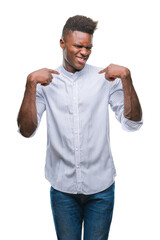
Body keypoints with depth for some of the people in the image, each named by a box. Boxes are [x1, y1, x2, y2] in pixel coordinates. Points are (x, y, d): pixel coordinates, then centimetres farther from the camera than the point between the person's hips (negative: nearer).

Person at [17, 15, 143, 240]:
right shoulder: (46, 82, -2)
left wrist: (126, 77, -19)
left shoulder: (106, 78, -2)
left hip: (101, 187, 0)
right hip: (62, 186, 0)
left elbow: (132, 123, -9)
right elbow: (27, 130, -11)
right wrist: (31, 83, -21)